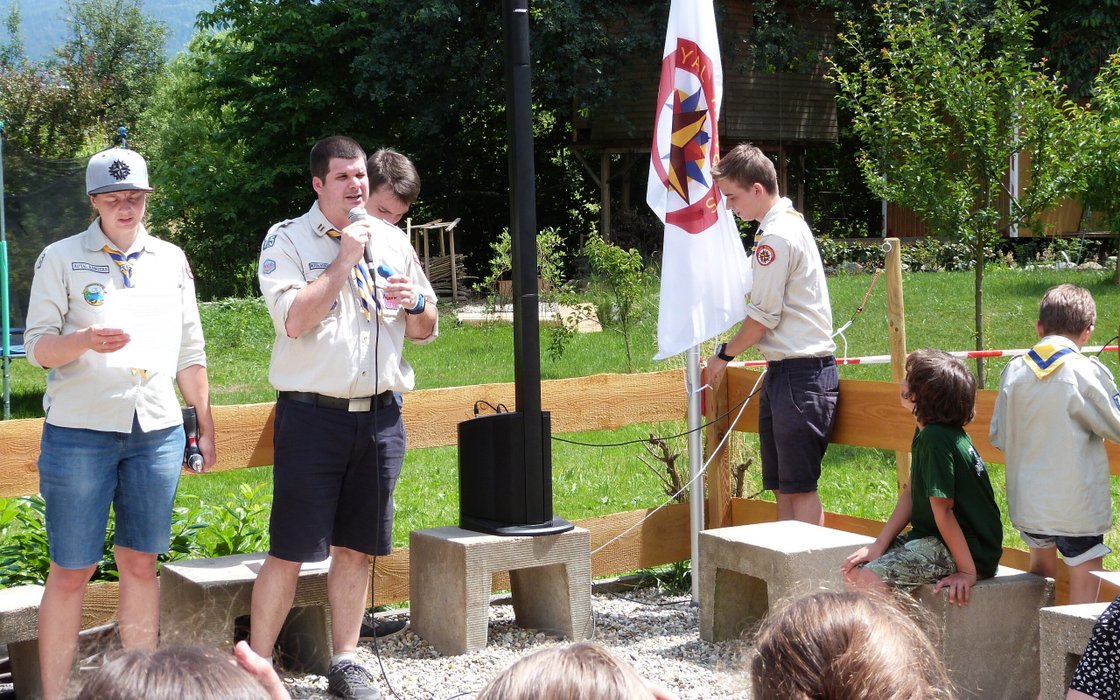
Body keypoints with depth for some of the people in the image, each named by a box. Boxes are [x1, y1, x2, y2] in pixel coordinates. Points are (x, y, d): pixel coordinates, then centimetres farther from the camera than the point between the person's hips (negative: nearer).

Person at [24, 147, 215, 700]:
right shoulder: (61, 258, 0)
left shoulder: (171, 260, 11)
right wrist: (86, 340, -25)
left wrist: (205, 425, 14)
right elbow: (37, 346, -5)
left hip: (157, 432, 3)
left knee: (141, 563, 7)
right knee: (71, 570, -1)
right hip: (79, 432, -3)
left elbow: (190, 352, 16)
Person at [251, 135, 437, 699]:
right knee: (289, 552, -4)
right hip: (314, 415, -4)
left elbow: (426, 331, 18)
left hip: (380, 416, 5)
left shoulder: (392, 241, 13)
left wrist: (415, 303, -4)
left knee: (356, 548, 11)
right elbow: (294, 320, -18)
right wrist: (345, 259, -15)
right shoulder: (287, 240, -2)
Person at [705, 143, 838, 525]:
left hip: (799, 374, -10)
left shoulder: (777, 236, -14)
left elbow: (763, 316, -13)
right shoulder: (792, 222, 16)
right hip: (785, 370, 10)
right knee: (782, 486, 11)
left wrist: (725, 354, 2)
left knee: (799, 487, -8)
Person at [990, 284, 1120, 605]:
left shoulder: (1015, 370, -1)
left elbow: (998, 436, 4)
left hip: (1027, 502, 5)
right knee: (1083, 589, 2)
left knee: (1041, 570, 26)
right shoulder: (1087, 372, -14)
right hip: (1078, 506, -5)